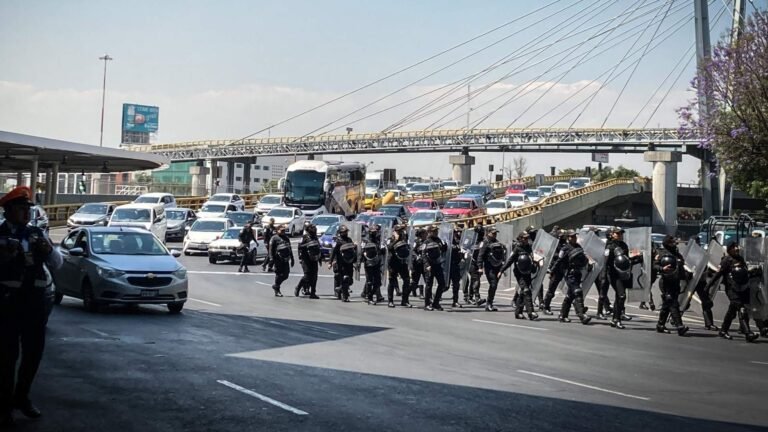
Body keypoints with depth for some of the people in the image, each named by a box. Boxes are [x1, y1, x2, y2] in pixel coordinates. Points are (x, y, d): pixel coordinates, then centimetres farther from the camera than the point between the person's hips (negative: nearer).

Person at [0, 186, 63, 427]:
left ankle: (21, 397, 30)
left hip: (36, 299, 5)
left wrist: (48, 250, -8)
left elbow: (57, 264, 11)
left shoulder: (37, 234, 12)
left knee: (34, 352, 11)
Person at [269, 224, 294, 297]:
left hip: (286, 260, 7)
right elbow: (271, 249, -8)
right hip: (278, 259, -7)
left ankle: (276, 286, 24)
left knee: (286, 275, 4)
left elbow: (290, 249, 26)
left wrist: (292, 259, 23)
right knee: (279, 274, -4)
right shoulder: (274, 238, -1)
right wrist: (271, 259, -17)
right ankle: (277, 291, 8)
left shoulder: (286, 238, 21)